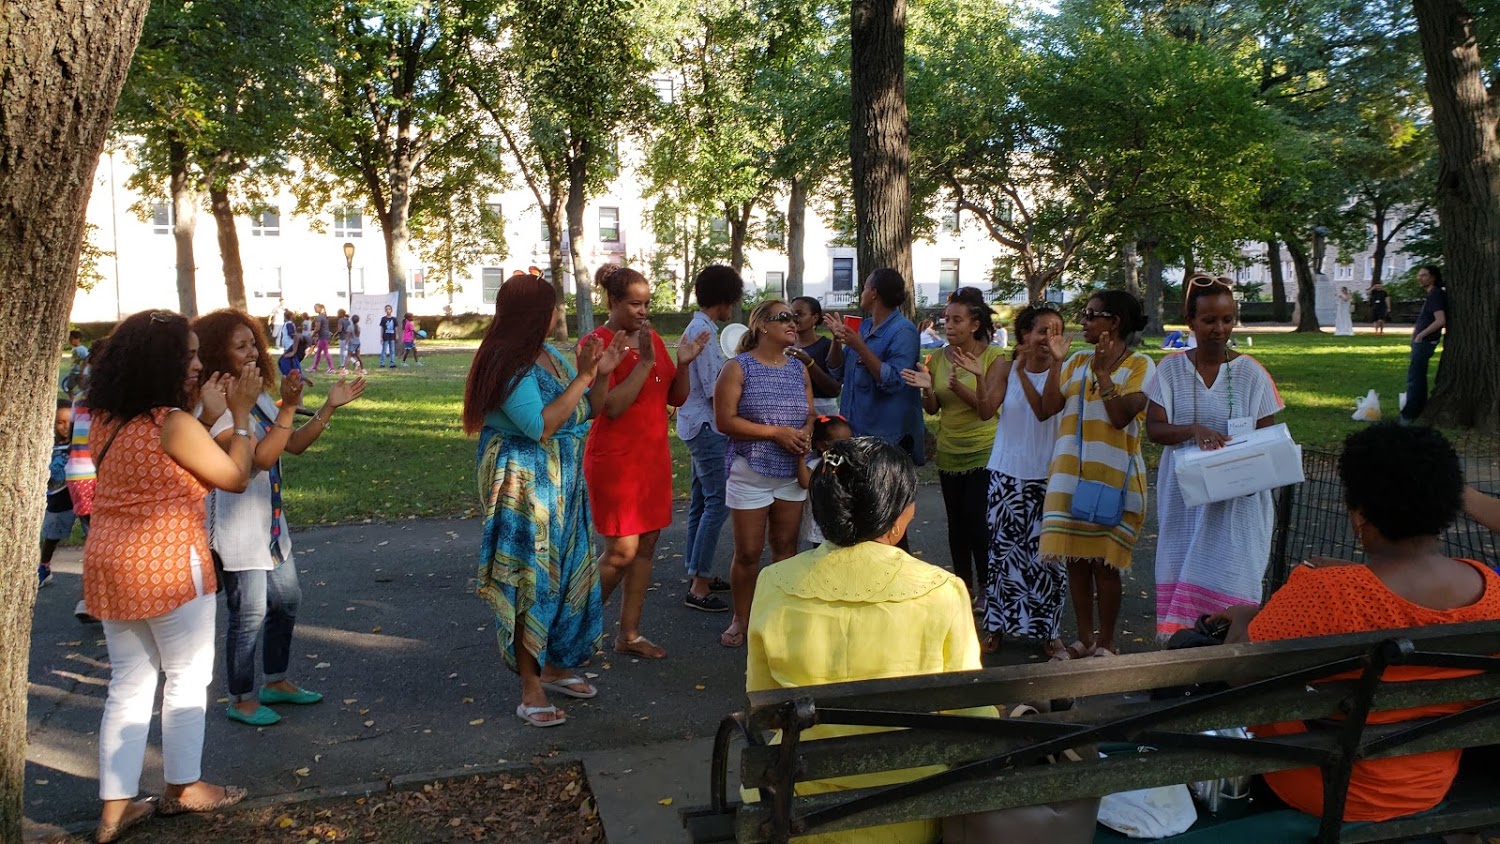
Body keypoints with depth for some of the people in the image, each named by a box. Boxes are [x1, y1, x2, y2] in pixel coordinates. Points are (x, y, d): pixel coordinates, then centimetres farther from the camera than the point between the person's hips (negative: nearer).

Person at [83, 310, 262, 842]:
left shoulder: (106, 420, 7)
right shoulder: (173, 424, -17)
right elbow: (236, 478, -9)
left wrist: (209, 414, 14)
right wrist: (241, 414, -1)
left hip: (110, 563, 8)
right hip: (168, 565, -8)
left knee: (130, 684, 14)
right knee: (188, 677, 10)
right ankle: (182, 788, 22)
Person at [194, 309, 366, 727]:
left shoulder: (259, 396, 8)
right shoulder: (216, 409, -19)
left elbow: (295, 444, 9)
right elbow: (262, 457, -26)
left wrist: (329, 406, 1)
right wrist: (289, 407, -28)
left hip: (269, 520, 9)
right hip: (236, 526, -9)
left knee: (287, 598, 18)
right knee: (249, 612, -1)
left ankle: (276, 681, 35)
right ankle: (242, 699, 16)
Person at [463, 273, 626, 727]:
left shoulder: (551, 355, 8)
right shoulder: (508, 364, -17)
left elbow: (586, 414, 14)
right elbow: (541, 426, -25)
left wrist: (602, 374, -1)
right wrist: (582, 376, -22)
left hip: (563, 484, 9)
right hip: (524, 486, -8)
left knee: (566, 573, 14)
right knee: (531, 581, -3)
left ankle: (554, 665, 30)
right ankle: (530, 689, 7)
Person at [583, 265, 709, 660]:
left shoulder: (653, 338, 10)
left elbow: (676, 398, 10)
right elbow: (611, 406, -20)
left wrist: (683, 363, -7)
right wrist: (645, 362, -23)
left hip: (654, 457, 7)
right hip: (614, 460, -7)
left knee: (647, 544, 8)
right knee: (622, 550, -7)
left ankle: (629, 634, 18)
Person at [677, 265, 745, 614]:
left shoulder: (696, 329, 13)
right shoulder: (704, 332, -17)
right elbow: (713, 389, -18)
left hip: (697, 425, 11)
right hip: (707, 426, -11)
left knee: (701, 500, 16)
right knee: (717, 502, -8)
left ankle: (696, 573, 25)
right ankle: (699, 586, -5)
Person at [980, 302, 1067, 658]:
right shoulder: (1005, 368, 0)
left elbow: (1044, 411, -19)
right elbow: (987, 407, -16)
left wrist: (1022, 373, -24)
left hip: (1047, 477, -1)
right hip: (1007, 475, 1)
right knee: (1002, 550, 9)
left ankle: (1049, 632, 16)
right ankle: (996, 626, 23)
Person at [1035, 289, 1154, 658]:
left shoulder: (1139, 365, -4)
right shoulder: (1078, 361, 11)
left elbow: (1121, 417, -14)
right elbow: (1050, 406, 2)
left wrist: (1102, 373, -18)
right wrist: (1056, 361, -3)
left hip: (1113, 478, -5)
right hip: (1071, 475, 5)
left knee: (1104, 563, 0)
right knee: (1076, 558, 9)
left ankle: (1106, 643, 14)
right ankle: (1085, 638, 21)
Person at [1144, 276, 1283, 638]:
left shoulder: (1251, 372, -1)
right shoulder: (1171, 368, 2)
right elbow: (1154, 428, -4)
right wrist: (1194, 429, -24)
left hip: (1237, 503, -2)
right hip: (1184, 497, 2)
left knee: (1225, 582, -7)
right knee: (1181, 583, 5)